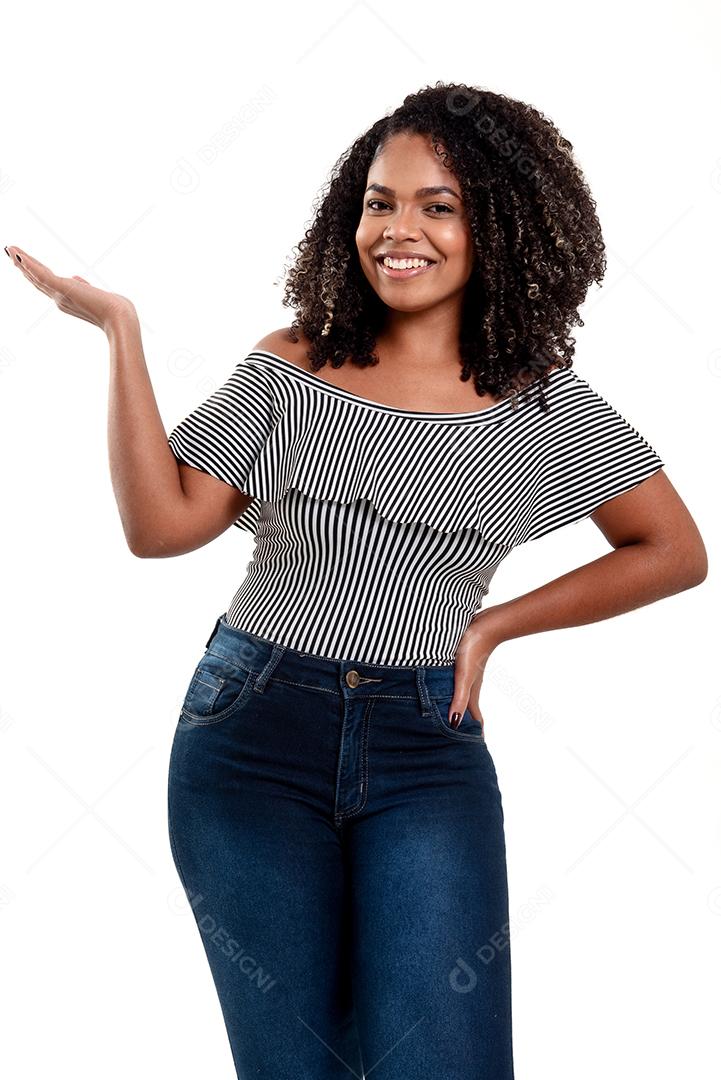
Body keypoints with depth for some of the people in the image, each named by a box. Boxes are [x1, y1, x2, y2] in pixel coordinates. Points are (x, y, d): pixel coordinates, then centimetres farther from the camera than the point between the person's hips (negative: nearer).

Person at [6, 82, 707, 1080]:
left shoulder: (541, 403, -1)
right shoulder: (291, 369, 0)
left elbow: (674, 552, 5)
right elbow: (161, 525, -7)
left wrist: (494, 624, 0)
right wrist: (120, 330, -11)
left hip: (427, 748, 0)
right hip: (252, 736, 1)